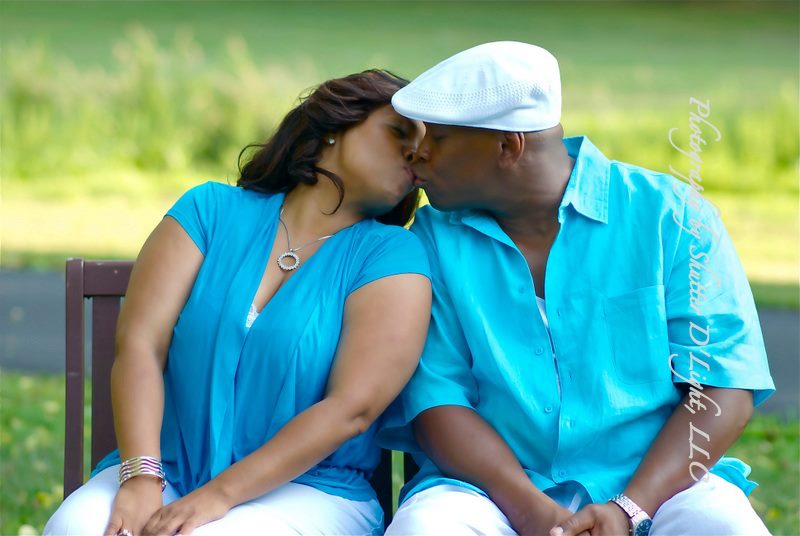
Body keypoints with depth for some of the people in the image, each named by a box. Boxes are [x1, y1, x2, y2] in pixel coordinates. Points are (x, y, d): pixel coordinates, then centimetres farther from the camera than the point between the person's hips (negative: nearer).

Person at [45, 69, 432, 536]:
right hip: (170, 468, 2)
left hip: (306, 491, -2)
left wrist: (220, 495, -19)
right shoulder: (213, 210, 8)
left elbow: (352, 409, -10)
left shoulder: (391, 255, 1)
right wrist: (141, 476, -18)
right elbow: (139, 343, -3)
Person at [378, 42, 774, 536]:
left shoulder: (669, 215, 0)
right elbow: (435, 399, -2)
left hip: (659, 481, -1)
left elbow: (726, 387, -5)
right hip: (496, 489, 1)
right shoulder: (434, 238, 5)